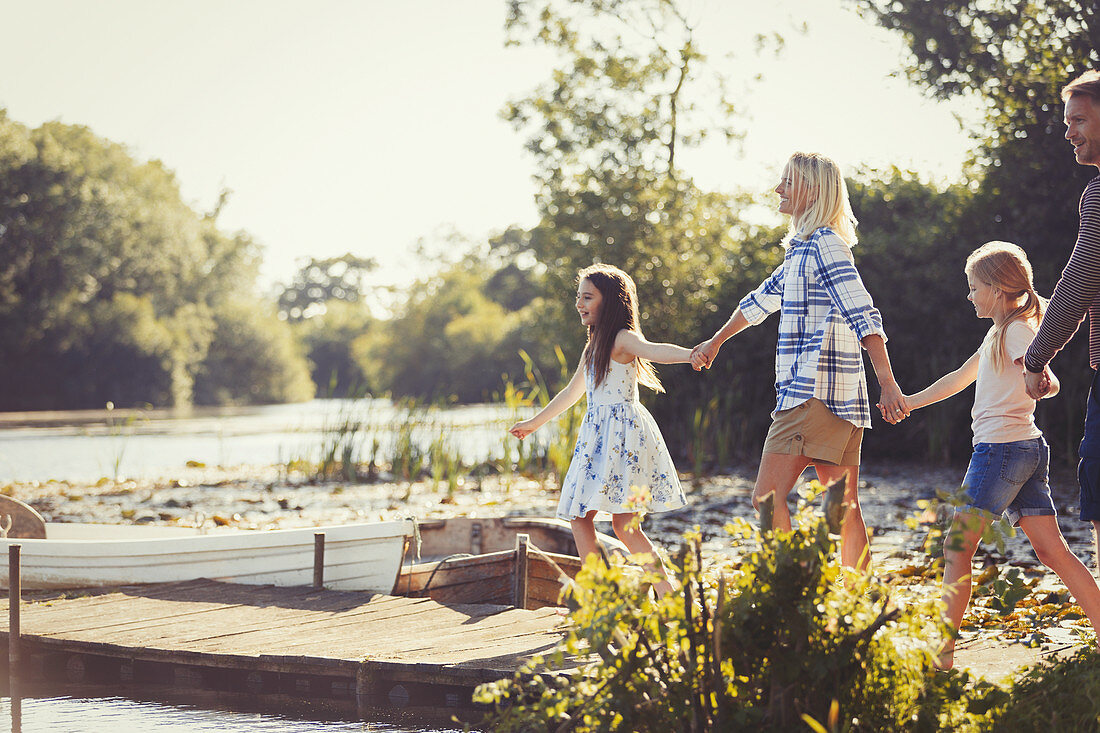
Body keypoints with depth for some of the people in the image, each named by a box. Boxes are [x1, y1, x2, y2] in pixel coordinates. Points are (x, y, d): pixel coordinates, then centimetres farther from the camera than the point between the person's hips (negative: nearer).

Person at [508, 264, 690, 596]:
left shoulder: (622, 339, -8)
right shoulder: (595, 345, 19)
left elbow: (655, 350, -30)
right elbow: (572, 392, 31)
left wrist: (692, 354, -52)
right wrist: (533, 423, 41)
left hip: (623, 432, -9)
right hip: (598, 435, 9)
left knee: (624, 524, -14)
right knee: (578, 515, 4)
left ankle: (670, 597, -10)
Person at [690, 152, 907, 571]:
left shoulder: (824, 245, -10)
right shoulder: (804, 248, 21)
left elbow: (865, 317, -20)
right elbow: (763, 300, 35)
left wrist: (888, 384, -28)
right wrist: (717, 341, 47)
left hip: (813, 392, -10)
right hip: (839, 399, 10)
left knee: (768, 498, -12)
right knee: (845, 509, 7)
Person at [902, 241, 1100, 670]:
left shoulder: (1017, 331, -8)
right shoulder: (999, 333, 20)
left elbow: (1050, 384, -21)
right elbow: (959, 378, 31)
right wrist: (910, 402, 34)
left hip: (1003, 446, -9)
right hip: (1028, 449, 9)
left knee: (958, 545, -5)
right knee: (1051, 550, 4)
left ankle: (942, 650, -5)